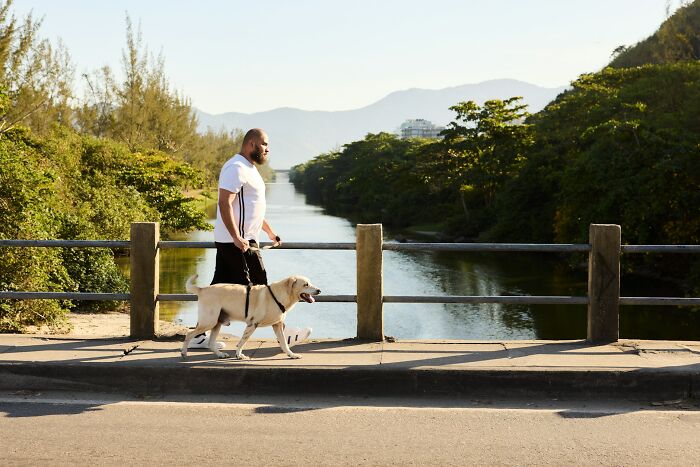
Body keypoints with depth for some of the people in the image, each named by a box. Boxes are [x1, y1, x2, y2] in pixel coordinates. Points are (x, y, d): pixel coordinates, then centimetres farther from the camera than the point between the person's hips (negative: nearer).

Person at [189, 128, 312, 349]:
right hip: (238, 242, -10)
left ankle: (199, 336, 14)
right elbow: (225, 204, -23)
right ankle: (283, 333, 6)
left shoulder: (248, 168, 19)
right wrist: (237, 238, -27)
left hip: (240, 240, 10)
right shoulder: (236, 168, -15)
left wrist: (269, 231, 30)